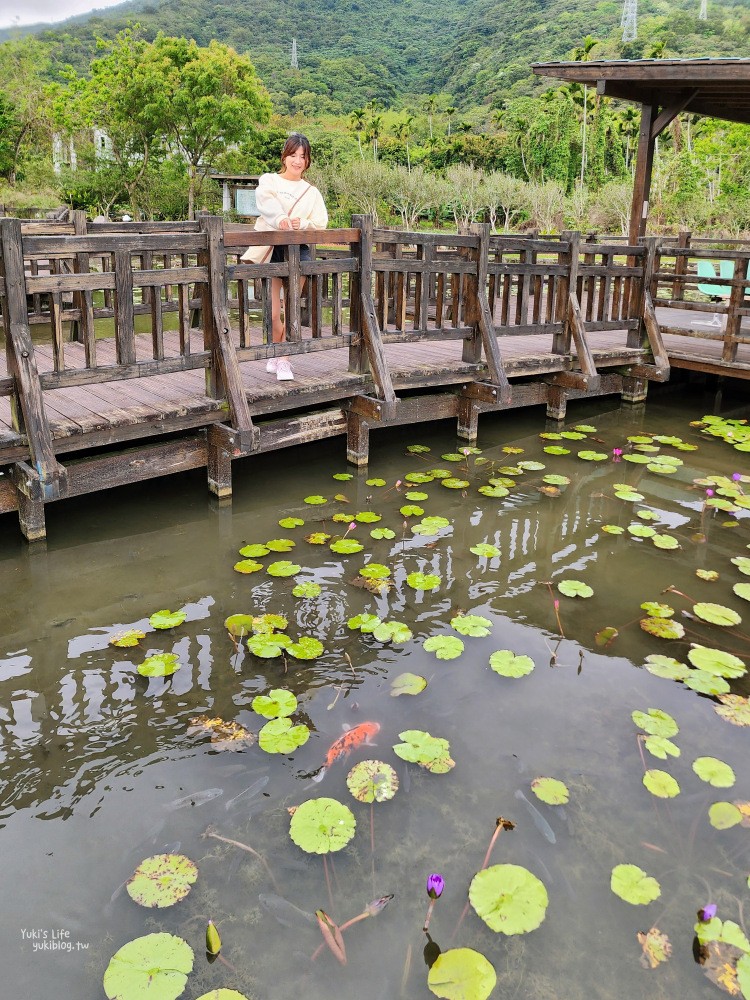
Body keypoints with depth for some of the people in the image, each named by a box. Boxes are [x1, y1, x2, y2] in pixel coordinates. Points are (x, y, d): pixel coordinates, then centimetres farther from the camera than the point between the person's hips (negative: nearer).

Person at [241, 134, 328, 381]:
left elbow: (320, 222, 4)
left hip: (298, 249, 1)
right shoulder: (269, 181, 9)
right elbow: (266, 201, -15)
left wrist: (302, 223, -19)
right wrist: (280, 218, -37)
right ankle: (276, 354, 25)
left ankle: (283, 360, 1)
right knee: (274, 312, 1)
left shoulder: (312, 192, 16)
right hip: (272, 250, -1)